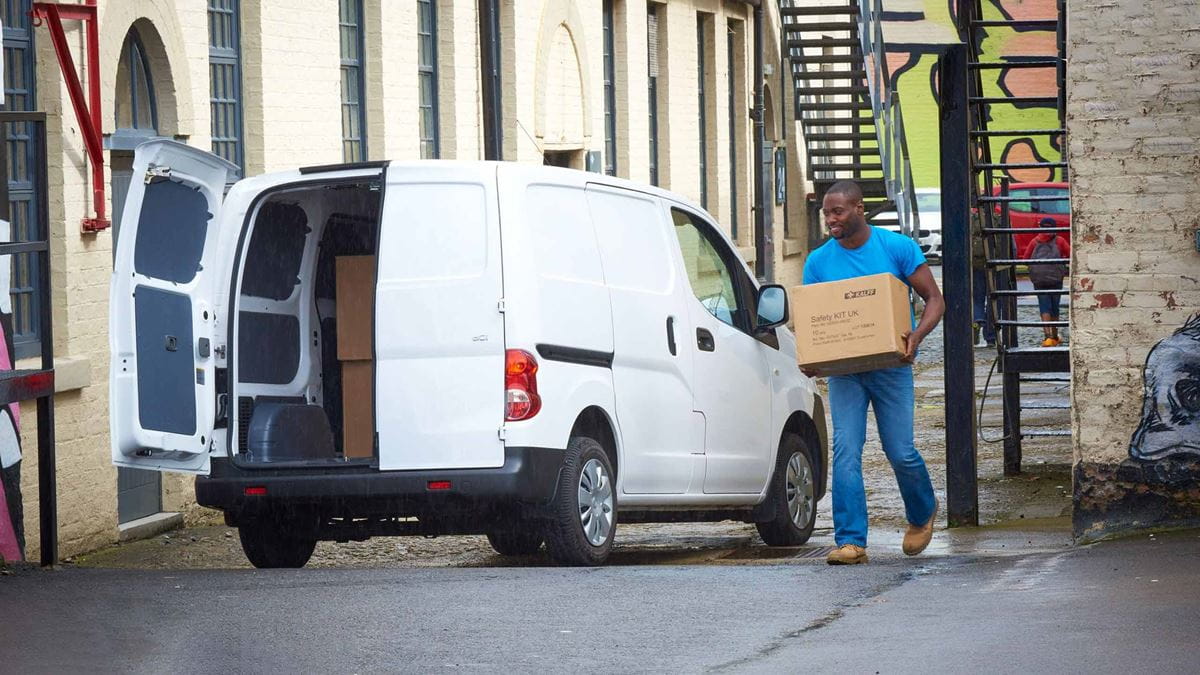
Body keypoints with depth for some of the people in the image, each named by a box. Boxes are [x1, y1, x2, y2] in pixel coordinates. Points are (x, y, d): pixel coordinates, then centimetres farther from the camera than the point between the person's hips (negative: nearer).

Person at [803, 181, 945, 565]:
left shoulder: (897, 248, -3)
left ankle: (922, 513, 29)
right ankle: (850, 541, -10)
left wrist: (917, 335, -20)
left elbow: (934, 299, -1)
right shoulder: (819, 261, 4)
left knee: (901, 453, -2)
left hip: (890, 365, -2)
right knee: (846, 452, -10)